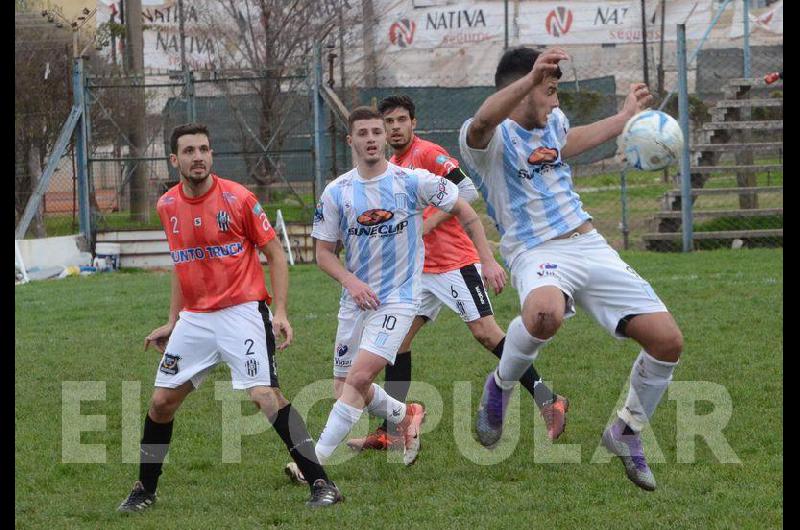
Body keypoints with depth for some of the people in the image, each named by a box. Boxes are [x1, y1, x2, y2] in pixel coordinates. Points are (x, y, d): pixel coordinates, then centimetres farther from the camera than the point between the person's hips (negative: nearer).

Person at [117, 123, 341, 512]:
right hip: (194, 318, 6)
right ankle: (144, 490, 25)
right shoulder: (167, 206, 6)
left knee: (264, 395, -19)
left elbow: (275, 254, -3)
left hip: (242, 312, -5)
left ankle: (321, 484, -15)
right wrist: (172, 322, 20)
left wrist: (280, 312, -13)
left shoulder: (238, 199, -9)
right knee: (161, 402, 7)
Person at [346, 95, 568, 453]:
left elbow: (467, 190, -19)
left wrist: (429, 223, -21)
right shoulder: (390, 167, 16)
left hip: (455, 261, -8)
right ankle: (390, 432, 6)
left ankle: (546, 400, -6)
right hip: (419, 271, 8)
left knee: (485, 332, -13)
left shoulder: (428, 153, -9)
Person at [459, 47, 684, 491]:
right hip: (536, 252, -7)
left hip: (590, 246, 7)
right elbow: (482, 124, -35)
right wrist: (531, 78, -50)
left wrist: (626, 116, 48)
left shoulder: (553, 122, 16)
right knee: (545, 313, -43)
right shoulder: (491, 138, -9)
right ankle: (501, 385, -10)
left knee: (667, 341, -4)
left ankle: (627, 432, 21)